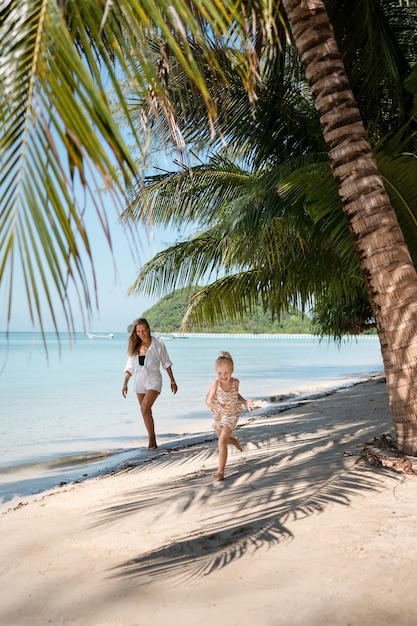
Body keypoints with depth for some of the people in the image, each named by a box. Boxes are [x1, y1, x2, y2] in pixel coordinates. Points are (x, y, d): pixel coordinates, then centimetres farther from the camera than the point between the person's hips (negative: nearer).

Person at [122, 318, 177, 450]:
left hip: (153, 380, -4)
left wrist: (172, 381, 2)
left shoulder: (158, 344, -6)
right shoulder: (134, 346, 3)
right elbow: (130, 367, 8)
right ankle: (152, 441, 22)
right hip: (139, 381, 5)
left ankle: (151, 438, -9)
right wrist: (125, 384, 1)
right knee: (146, 413, 10)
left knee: (145, 409, -22)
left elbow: (166, 363, 1)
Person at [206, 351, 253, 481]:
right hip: (218, 415, 2)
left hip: (232, 415, -2)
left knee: (222, 441, -15)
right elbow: (208, 400, -24)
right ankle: (234, 441, 59)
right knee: (223, 439, 22)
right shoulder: (215, 383, -26)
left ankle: (221, 471, -7)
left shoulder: (235, 382, -16)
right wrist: (215, 405, -46)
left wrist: (245, 402, -10)